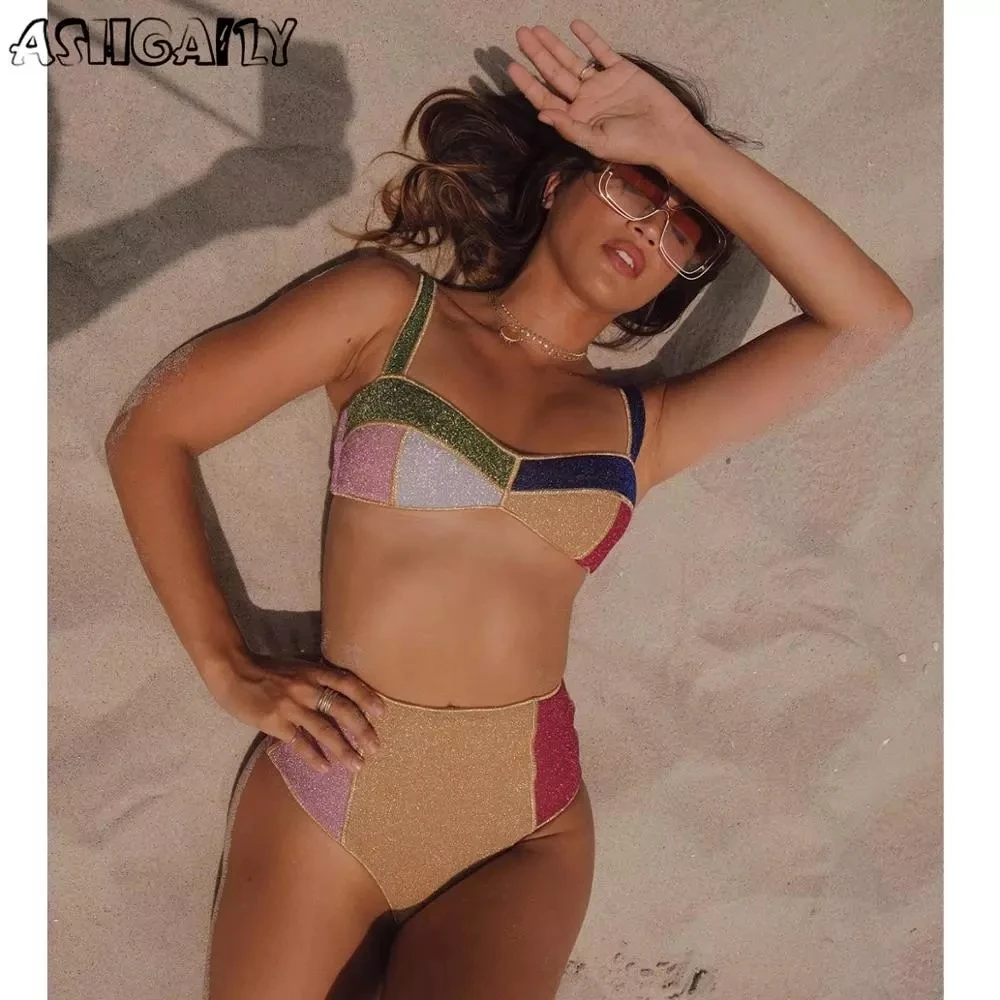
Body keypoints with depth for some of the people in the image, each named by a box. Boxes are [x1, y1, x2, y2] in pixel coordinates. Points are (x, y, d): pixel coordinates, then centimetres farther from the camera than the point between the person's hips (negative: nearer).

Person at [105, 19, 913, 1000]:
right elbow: (148, 432, 2)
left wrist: (691, 148, -2)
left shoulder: (640, 429, 9)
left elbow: (872, 319, 2)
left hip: (525, 833, 2)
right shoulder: (391, 308, 3)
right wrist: (228, 668, -4)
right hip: (326, 794, -1)